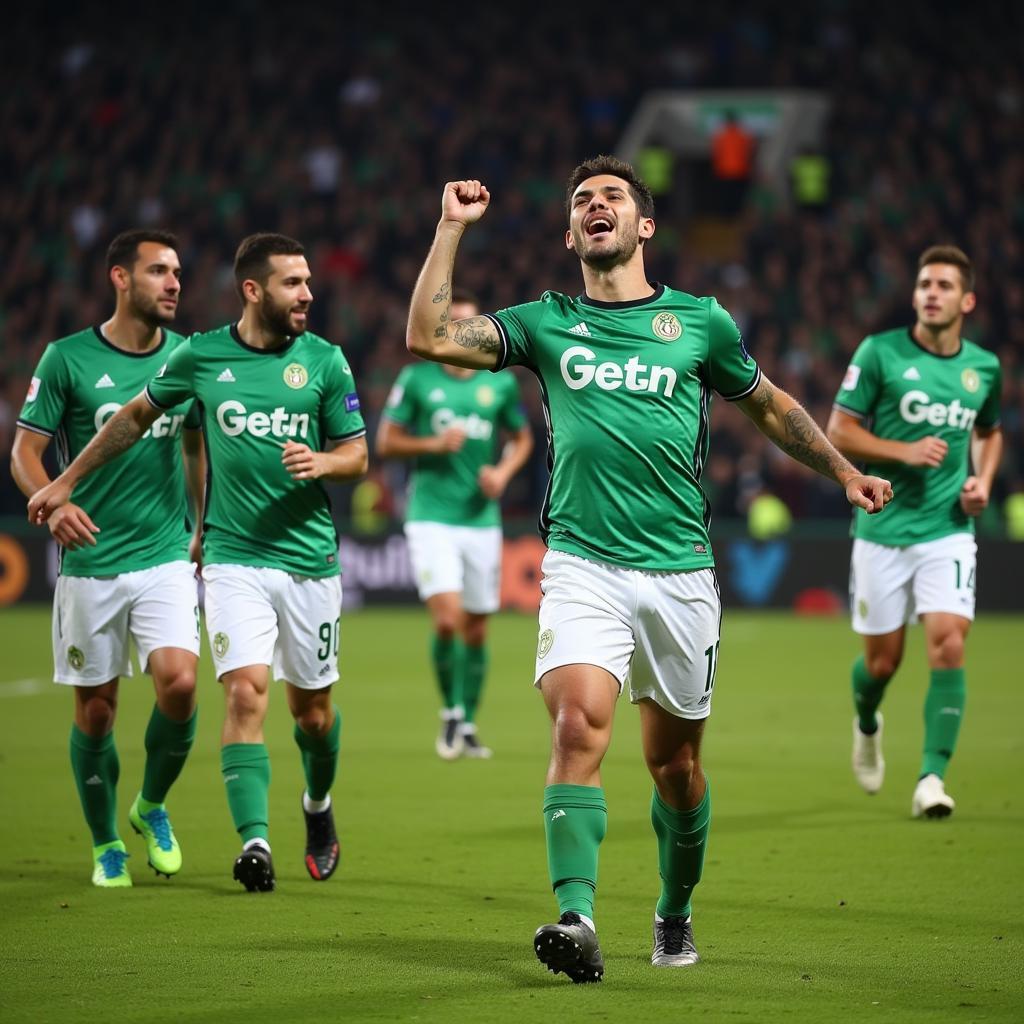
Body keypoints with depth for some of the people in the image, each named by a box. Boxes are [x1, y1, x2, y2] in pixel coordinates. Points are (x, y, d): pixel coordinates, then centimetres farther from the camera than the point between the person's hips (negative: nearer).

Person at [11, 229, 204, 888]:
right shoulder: (68, 359, -5)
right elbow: (26, 450, -3)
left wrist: (204, 528, 16)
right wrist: (52, 503, -22)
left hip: (166, 556, 2)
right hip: (90, 562, -2)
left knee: (179, 683, -16)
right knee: (95, 710, 3)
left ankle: (153, 806, 11)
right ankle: (106, 845, 22)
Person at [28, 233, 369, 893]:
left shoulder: (325, 360, 1)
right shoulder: (201, 356, 1)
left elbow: (358, 454, 7)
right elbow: (137, 416, 17)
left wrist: (321, 462, -17)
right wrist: (67, 482, 21)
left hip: (310, 558, 1)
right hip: (234, 558, -1)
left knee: (313, 708, 9)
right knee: (246, 691, -17)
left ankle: (318, 805, 38)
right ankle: (255, 841, -19)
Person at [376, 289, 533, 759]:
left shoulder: (501, 383, 4)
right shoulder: (416, 379, -2)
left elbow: (522, 438, 16)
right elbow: (386, 442, 2)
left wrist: (503, 472, -3)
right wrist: (433, 444, -15)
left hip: (482, 519, 3)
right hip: (431, 517, -3)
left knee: (476, 630, 7)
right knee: (448, 619, -17)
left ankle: (468, 725, 22)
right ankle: (450, 712, 5)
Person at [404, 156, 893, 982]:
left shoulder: (699, 322, 7)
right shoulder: (545, 323, 8)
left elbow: (770, 406, 21)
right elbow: (428, 336, -2)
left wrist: (844, 472, 18)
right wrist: (453, 228, -1)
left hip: (679, 572, 1)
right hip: (581, 565, -1)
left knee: (675, 759, 9)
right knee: (578, 728, -21)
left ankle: (675, 914, 31)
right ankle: (576, 919, -27)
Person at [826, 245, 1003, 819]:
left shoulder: (984, 367, 5)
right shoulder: (880, 353, -6)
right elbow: (839, 431, -4)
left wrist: (983, 479, 5)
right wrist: (904, 452, -17)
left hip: (948, 531, 1)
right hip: (883, 529, -1)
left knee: (949, 645, -17)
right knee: (883, 661, 6)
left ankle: (933, 777, -12)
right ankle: (867, 723, 41)